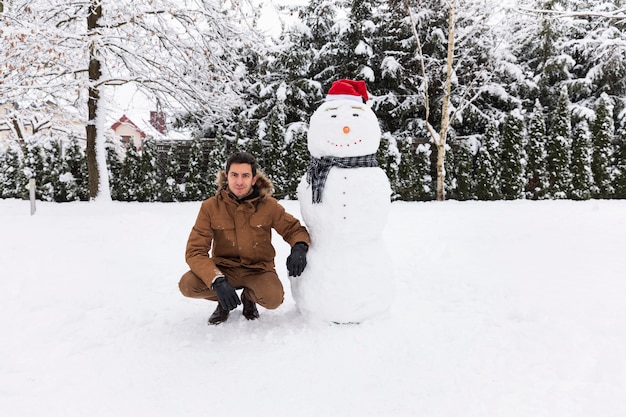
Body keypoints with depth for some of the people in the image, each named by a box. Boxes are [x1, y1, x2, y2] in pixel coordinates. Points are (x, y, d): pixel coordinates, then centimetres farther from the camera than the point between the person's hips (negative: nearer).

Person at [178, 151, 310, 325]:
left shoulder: (269, 205, -10)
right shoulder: (210, 207, -11)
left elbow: (294, 229, 2)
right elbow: (195, 251, -15)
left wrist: (299, 248, -25)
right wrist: (217, 281, -32)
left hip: (258, 269, 0)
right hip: (224, 268, 0)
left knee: (273, 299, -30)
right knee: (187, 285, -27)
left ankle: (249, 298, 9)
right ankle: (224, 302, 8)